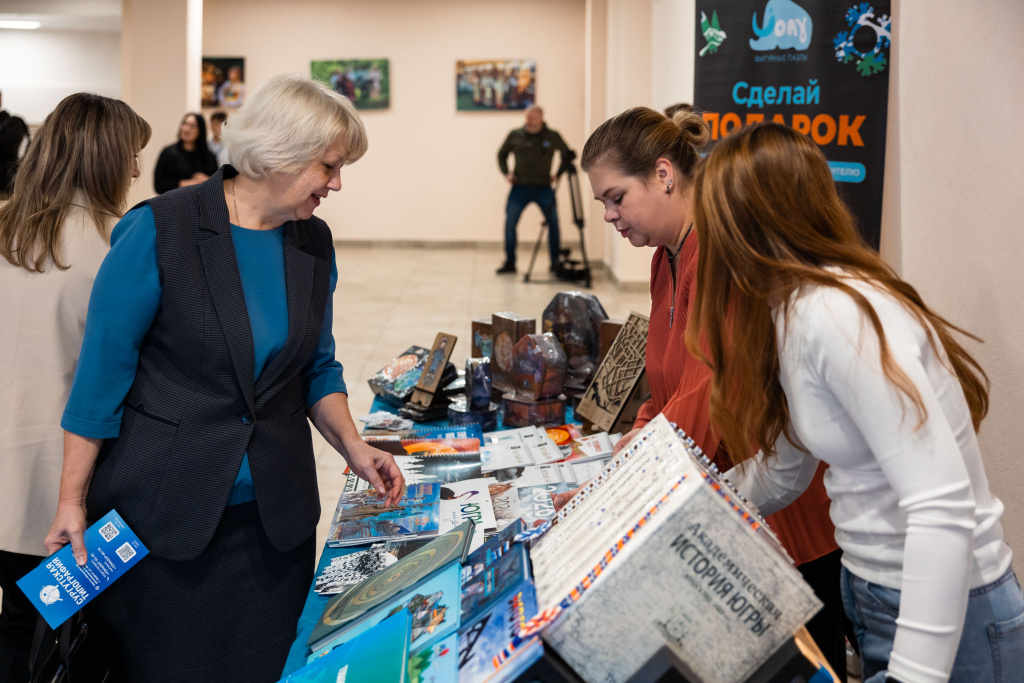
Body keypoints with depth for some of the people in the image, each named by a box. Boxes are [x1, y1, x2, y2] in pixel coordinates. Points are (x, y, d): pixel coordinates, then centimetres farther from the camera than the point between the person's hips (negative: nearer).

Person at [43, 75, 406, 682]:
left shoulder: (315, 244, 4)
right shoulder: (160, 231, -12)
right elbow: (103, 370, -9)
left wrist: (353, 446, -2)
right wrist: (72, 501, -9)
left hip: (274, 516, 5)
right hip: (162, 514, -4)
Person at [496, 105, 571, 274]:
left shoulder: (552, 136, 3)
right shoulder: (515, 135, 4)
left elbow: (567, 155, 16)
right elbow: (501, 155, 18)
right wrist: (506, 173, 4)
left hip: (544, 188, 0)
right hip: (520, 187, 0)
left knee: (553, 222, -2)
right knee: (509, 223, -6)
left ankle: (555, 262, 12)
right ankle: (509, 262, 5)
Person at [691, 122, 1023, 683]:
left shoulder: (832, 315, -24)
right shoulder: (793, 313, 5)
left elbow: (943, 505, -29)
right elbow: (780, 474, 14)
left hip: (944, 620, -8)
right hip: (871, 594, 8)